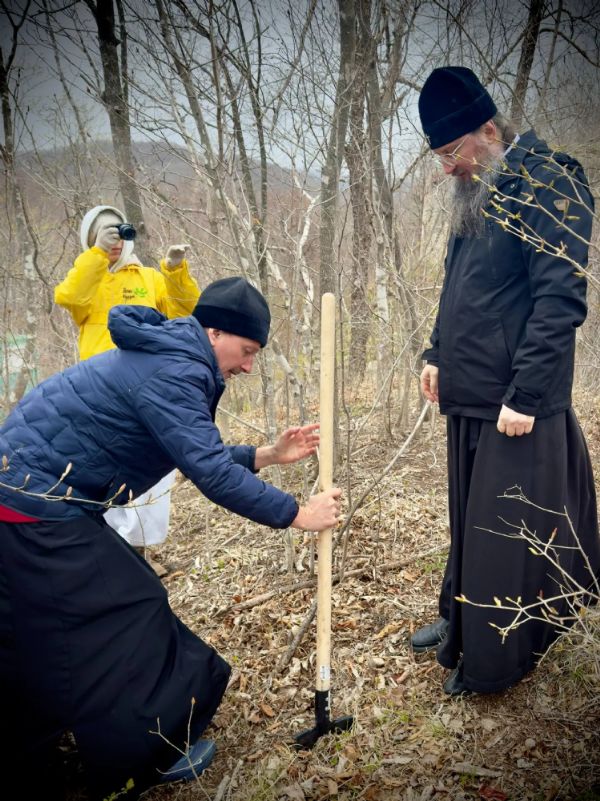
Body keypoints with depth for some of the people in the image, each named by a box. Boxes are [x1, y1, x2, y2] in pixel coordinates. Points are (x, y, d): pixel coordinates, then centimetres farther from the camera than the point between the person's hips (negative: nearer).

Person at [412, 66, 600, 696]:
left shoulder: (549, 183, -11)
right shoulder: (478, 192, 14)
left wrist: (524, 395, -20)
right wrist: (437, 355, 13)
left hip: (515, 402, -8)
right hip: (467, 395, 8)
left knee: (505, 533, 4)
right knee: (468, 520, 19)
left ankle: (490, 663, 23)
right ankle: (459, 621, 38)